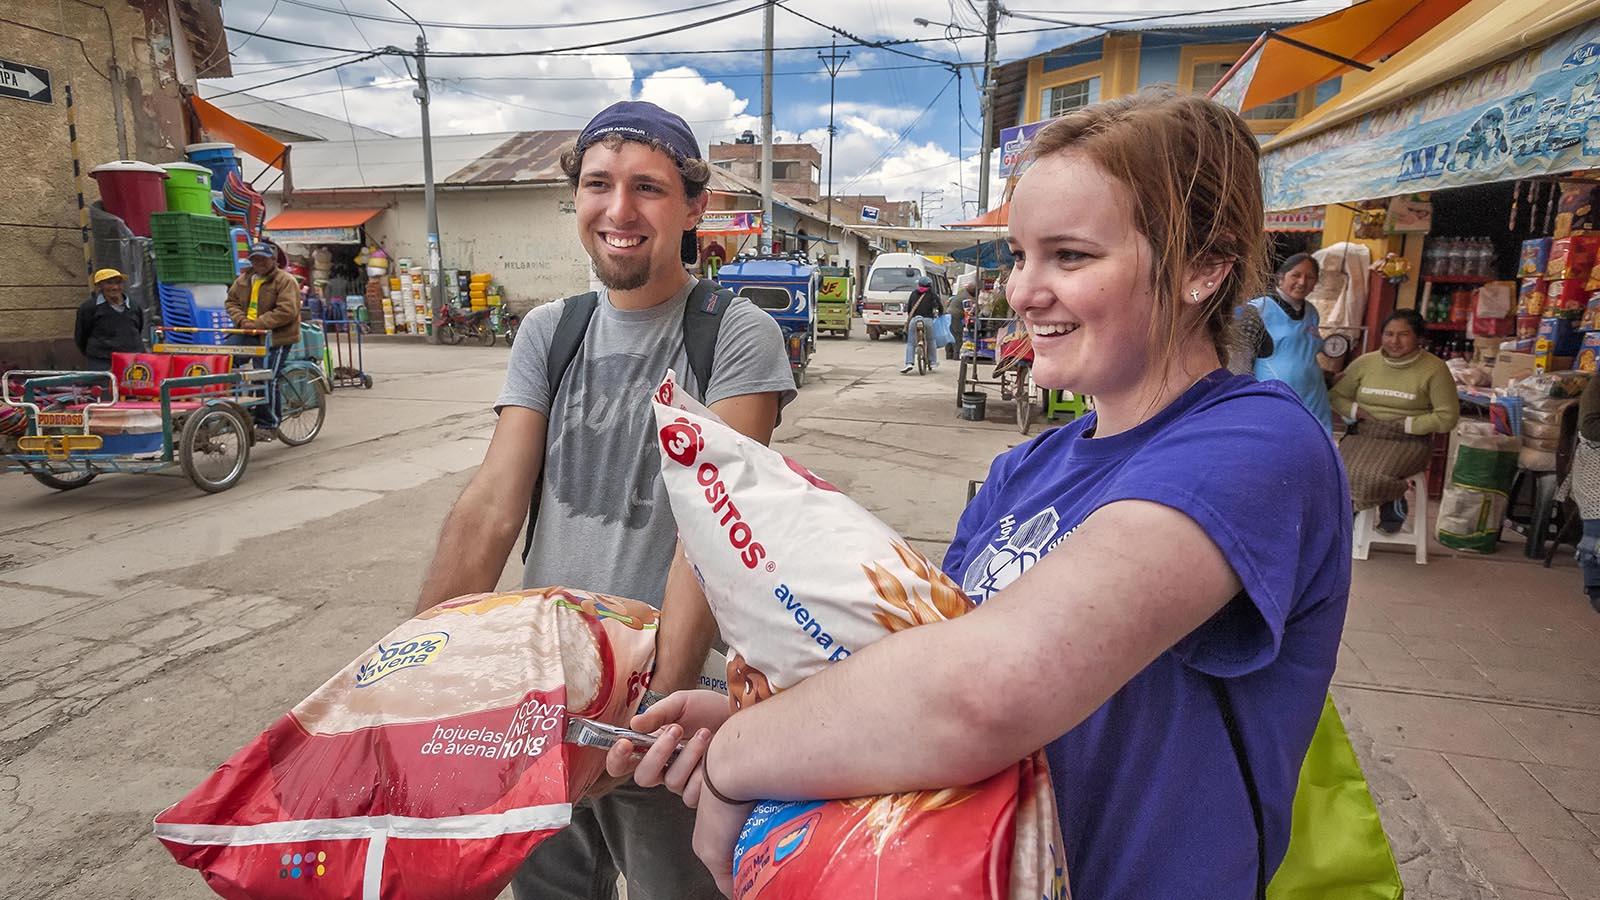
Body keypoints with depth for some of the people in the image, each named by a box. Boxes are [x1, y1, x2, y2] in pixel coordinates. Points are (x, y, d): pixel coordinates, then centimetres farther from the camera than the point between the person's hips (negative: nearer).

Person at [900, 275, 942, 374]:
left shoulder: (914, 293, 17)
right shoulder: (932, 293, 12)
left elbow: (908, 307, 18)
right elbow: (940, 306, 10)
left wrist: (909, 316, 33)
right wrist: (940, 313, 29)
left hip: (914, 319, 1)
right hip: (927, 319, -1)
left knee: (910, 342, 2)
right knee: (930, 341, 15)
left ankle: (909, 363, -13)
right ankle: (933, 362, 20)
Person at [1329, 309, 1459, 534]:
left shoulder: (1434, 368, -1)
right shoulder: (1365, 362, 8)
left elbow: (1447, 416, -3)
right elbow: (1335, 395, 16)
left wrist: (1405, 424, -9)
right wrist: (1357, 412, -2)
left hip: (1408, 441, -3)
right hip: (1365, 435, 3)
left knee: (1373, 477, -32)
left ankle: (1393, 508, 4)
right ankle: (1391, 501, 0)